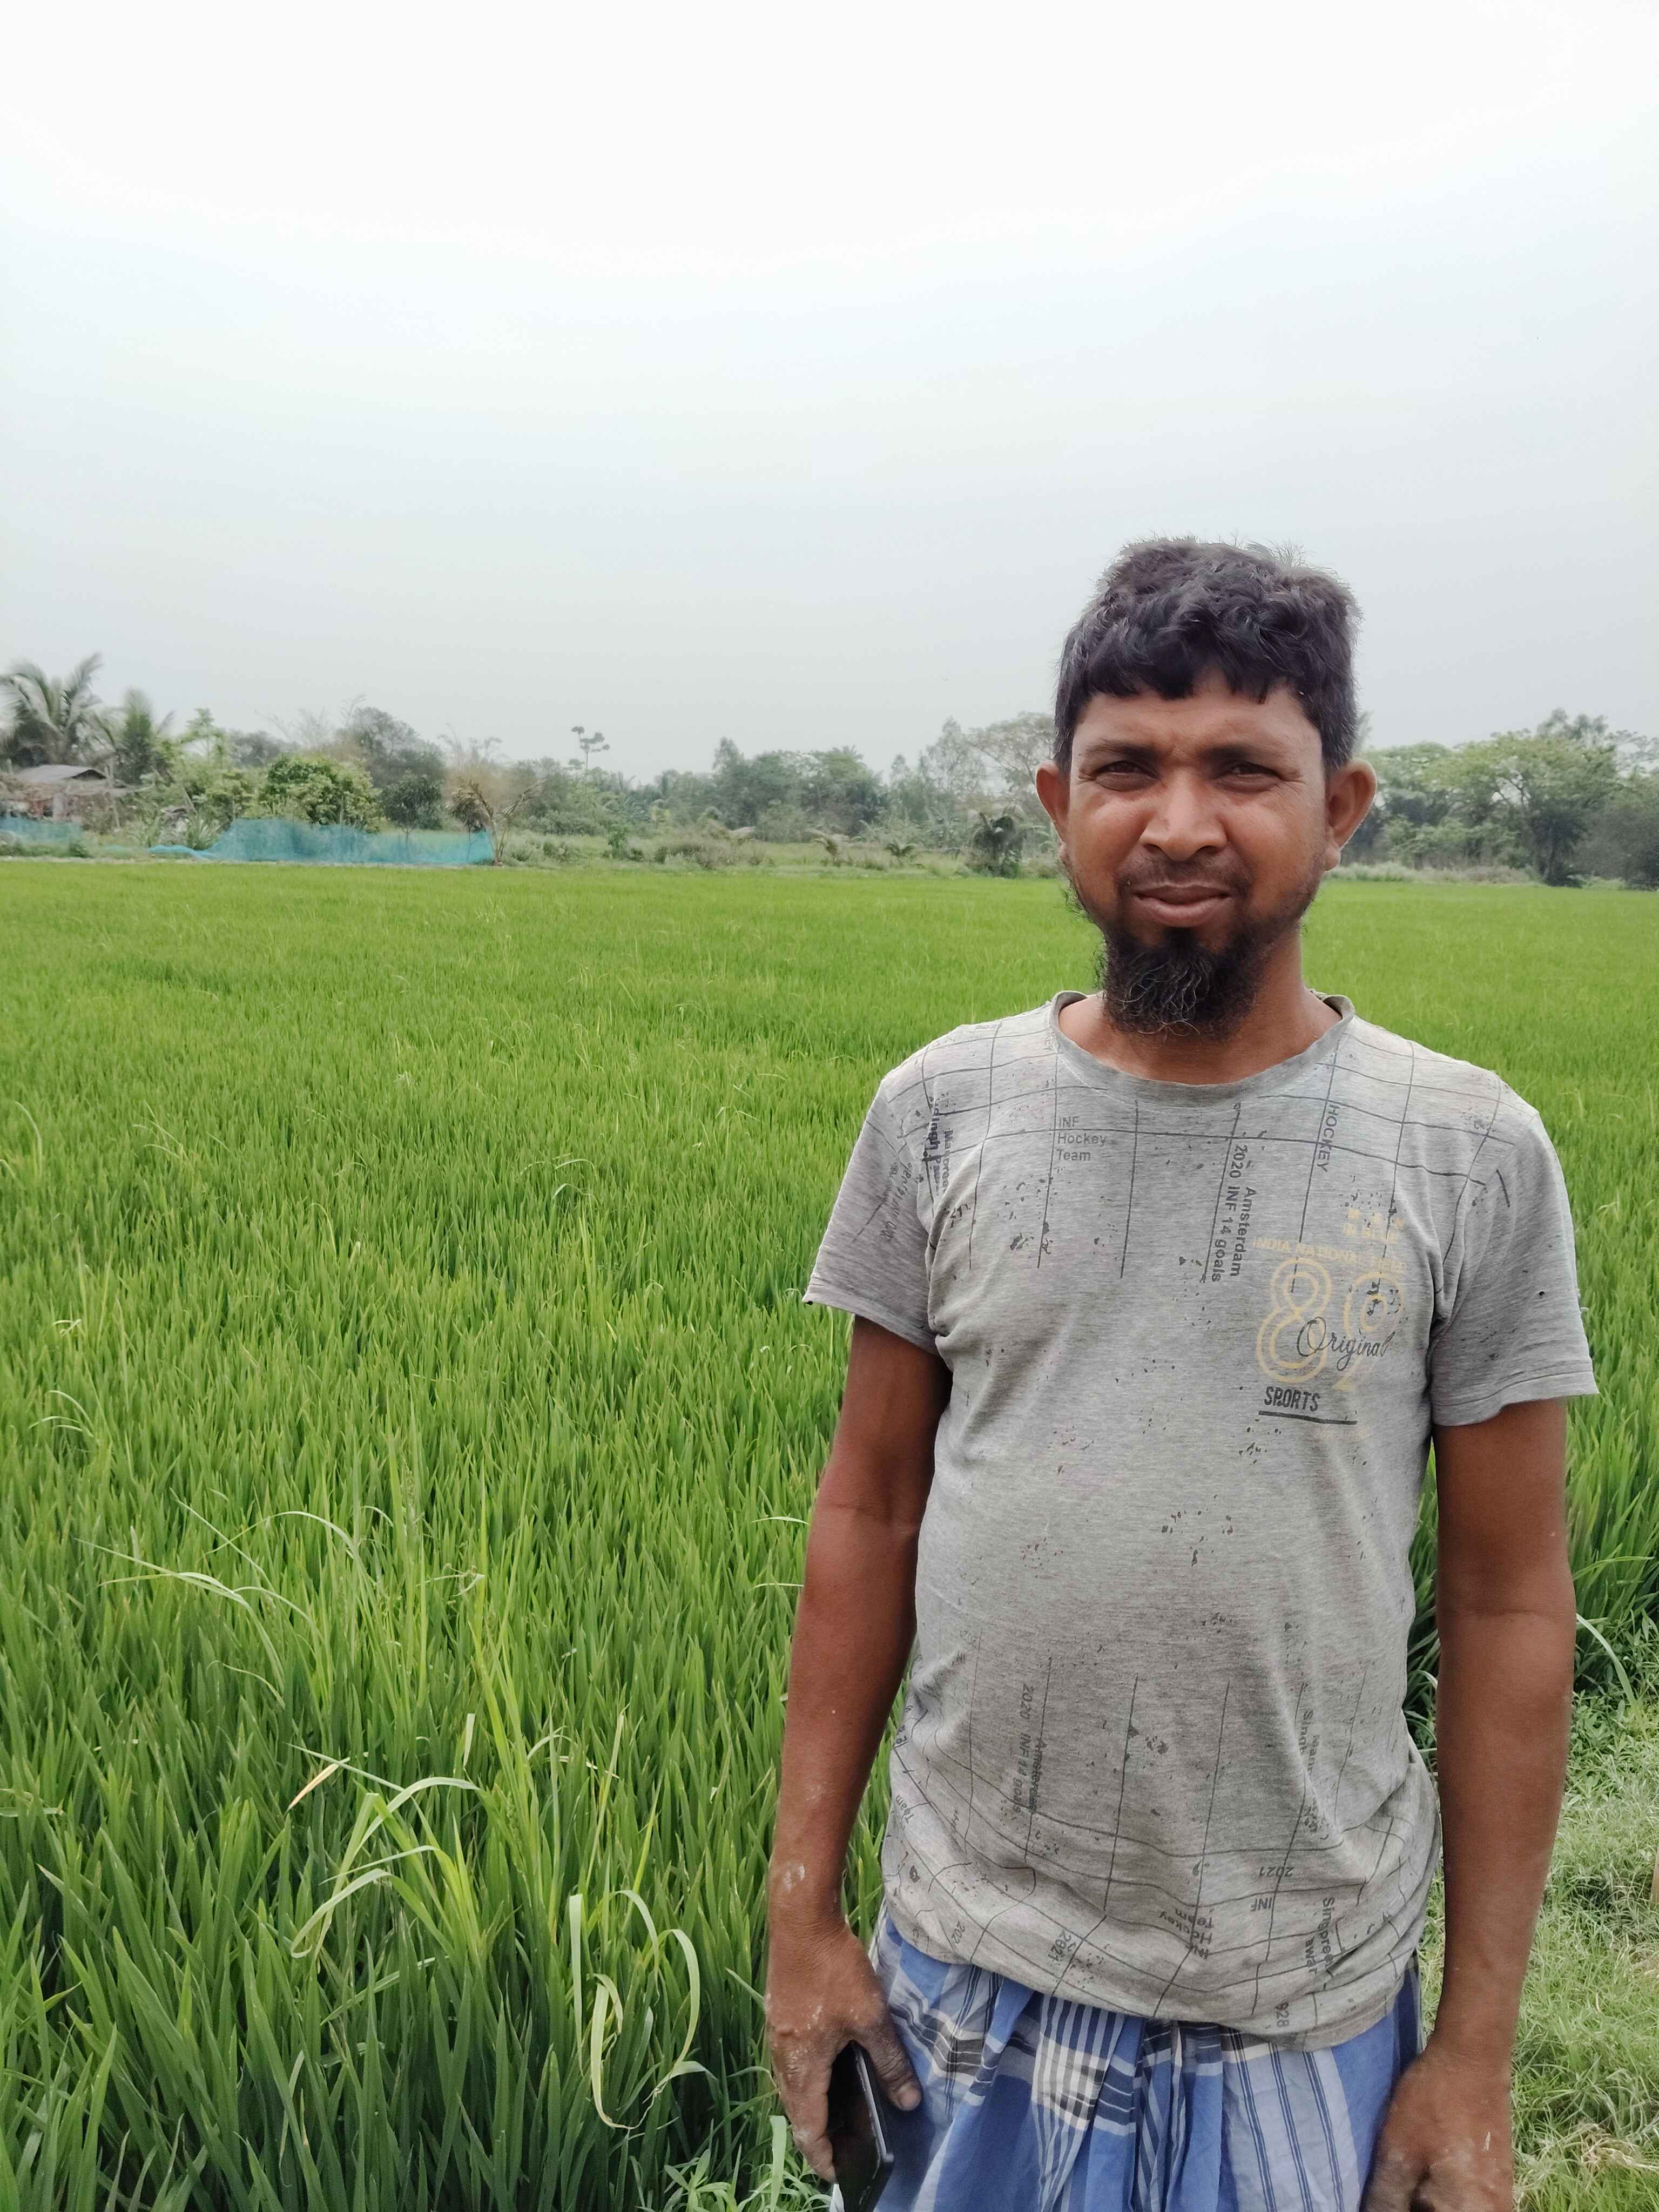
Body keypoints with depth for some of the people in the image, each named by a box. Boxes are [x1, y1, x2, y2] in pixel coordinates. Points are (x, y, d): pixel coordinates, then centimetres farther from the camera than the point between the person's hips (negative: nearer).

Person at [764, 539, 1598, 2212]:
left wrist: (1478, 2049, -1)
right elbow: (869, 1511, 0)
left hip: (1303, 2009, -1)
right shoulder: (939, 1115, -6)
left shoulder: (1472, 1158, -10)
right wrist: (800, 1902, 2)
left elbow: (1507, 1605, -4)